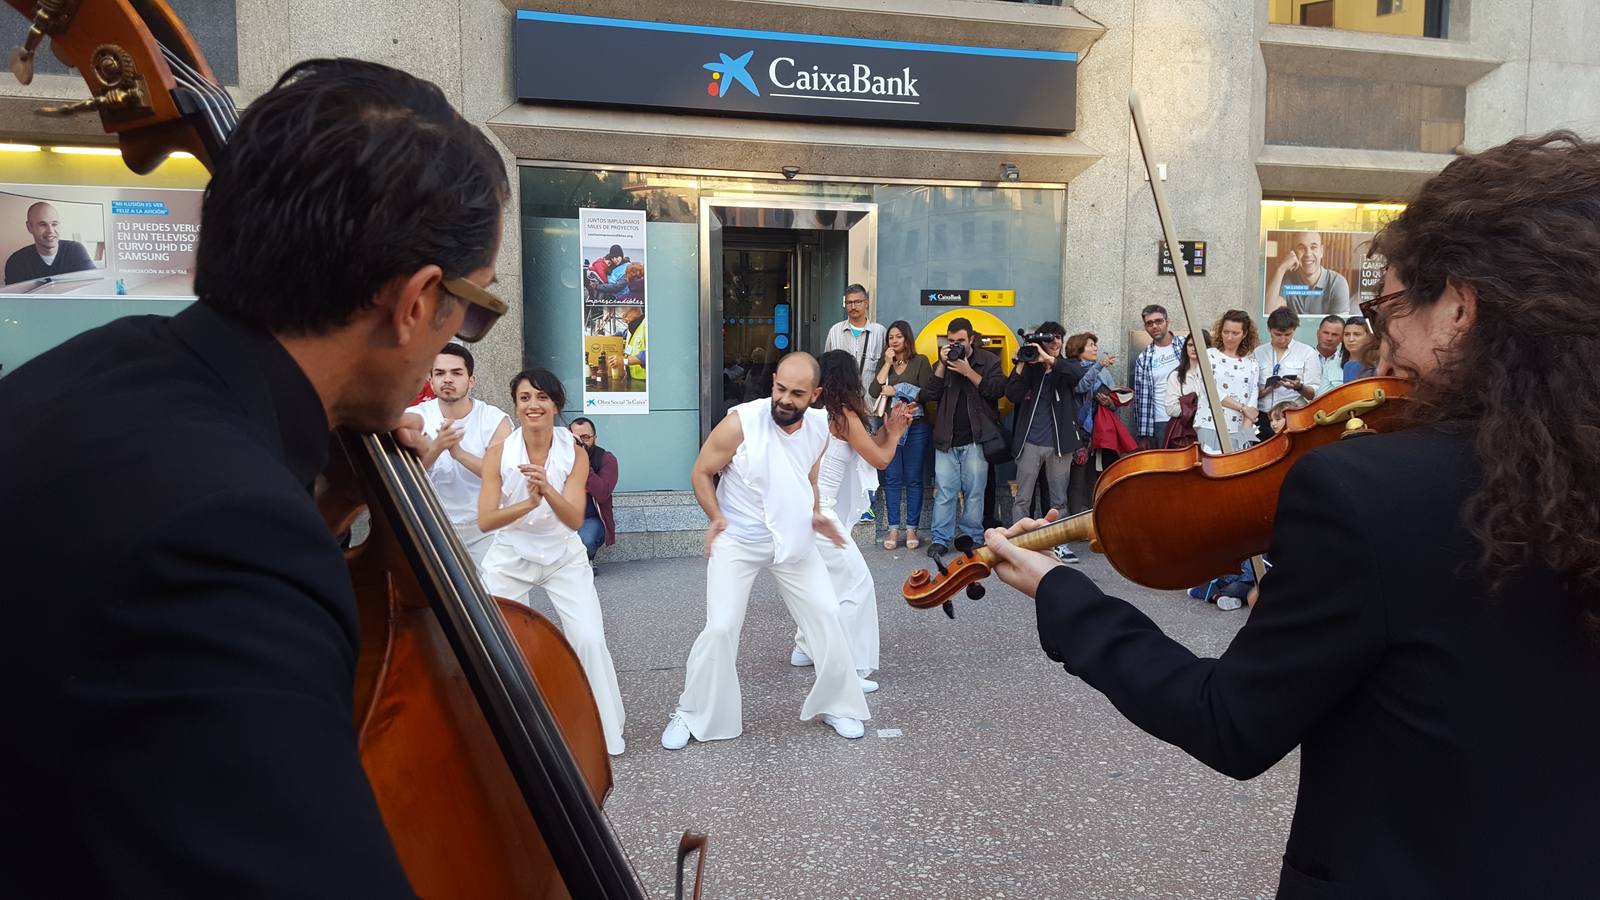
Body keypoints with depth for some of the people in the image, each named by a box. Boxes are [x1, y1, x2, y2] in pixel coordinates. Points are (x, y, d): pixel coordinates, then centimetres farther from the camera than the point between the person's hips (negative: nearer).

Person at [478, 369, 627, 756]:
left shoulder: (575, 454, -11)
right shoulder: (499, 454, -11)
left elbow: (574, 519, -21)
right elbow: (485, 520, -18)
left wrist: (547, 489, -40)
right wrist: (527, 504, -35)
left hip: (564, 558, 0)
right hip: (510, 559, 1)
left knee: (590, 641, -11)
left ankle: (604, 731, 8)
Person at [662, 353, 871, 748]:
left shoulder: (820, 426, -5)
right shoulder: (740, 423, -22)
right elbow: (701, 472, -8)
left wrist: (815, 514, 1)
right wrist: (717, 518, -18)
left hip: (795, 541, 5)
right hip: (738, 542, -4)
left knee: (827, 618, 6)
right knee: (721, 629, -7)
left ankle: (835, 704, 27)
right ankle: (690, 714, 13)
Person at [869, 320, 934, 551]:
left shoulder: (920, 361, 4)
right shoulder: (885, 365, 14)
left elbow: (925, 393, -7)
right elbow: (874, 392, -2)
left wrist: (894, 391, -4)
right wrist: (887, 364, -3)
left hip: (916, 426, -3)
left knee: (913, 479, 1)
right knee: (892, 478, 1)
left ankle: (912, 529, 6)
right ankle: (893, 529, 6)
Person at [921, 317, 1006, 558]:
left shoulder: (989, 361, 4)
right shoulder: (943, 362, 11)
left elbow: (998, 390, -11)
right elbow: (929, 395, 0)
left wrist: (968, 371, -15)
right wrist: (942, 365, -9)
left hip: (976, 439, -2)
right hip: (946, 439, 2)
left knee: (974, 491, 2)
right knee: (944, 491, 0)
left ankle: (973, 537, 12)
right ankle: (940, 539, 5)